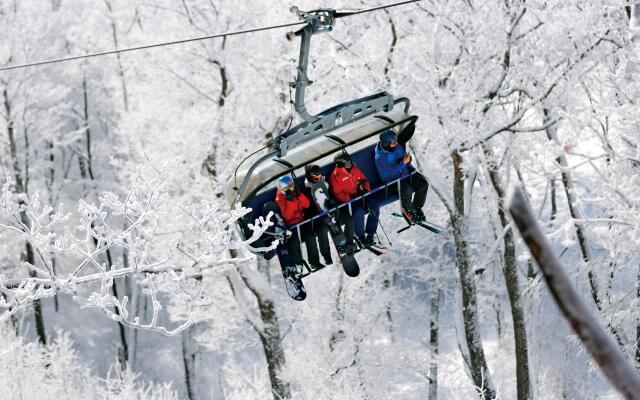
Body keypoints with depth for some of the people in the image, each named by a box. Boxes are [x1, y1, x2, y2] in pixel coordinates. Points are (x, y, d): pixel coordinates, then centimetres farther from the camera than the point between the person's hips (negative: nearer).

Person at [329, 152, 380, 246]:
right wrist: (351, 198, -23)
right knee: (359, 212, -32)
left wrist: (365, 189, -3)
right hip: (347, 201, -6)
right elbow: (337, 194, -14)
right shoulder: (335, 176, -11)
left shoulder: (355, 170, 8)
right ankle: (361, 237, -13)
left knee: (375, 207, -13)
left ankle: (370, 233, -3)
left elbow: (364, 180, 18)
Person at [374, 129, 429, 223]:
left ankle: (416, 208, 9)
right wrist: (403, 163, -28)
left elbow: (407, 163, 12)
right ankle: (407, 211, -5)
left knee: (423, 184, -12)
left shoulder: (398, 147, -1)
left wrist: (407, 159, -12)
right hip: (392, 182, -7)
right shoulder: (380, 157, -21)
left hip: (405, 175, 7)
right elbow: (391, 172, -27)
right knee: (407, 189, -34)